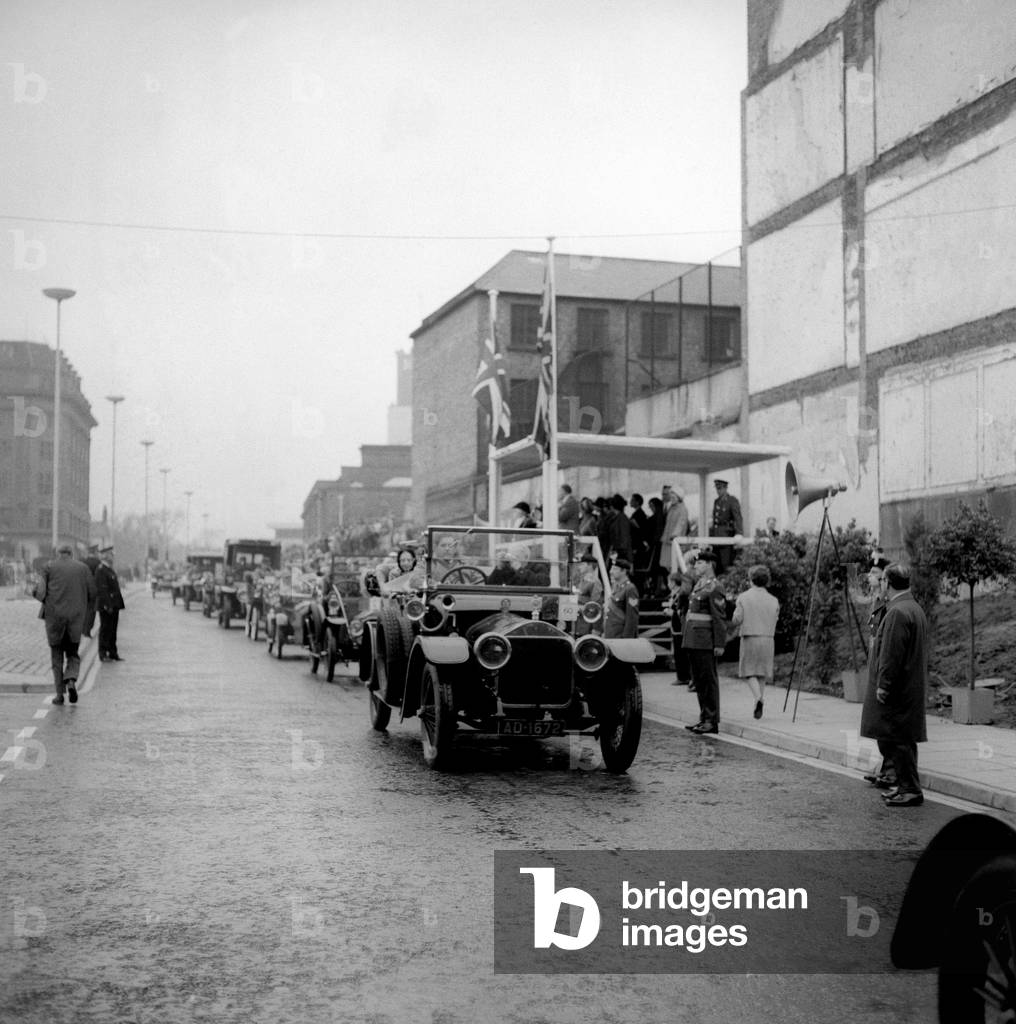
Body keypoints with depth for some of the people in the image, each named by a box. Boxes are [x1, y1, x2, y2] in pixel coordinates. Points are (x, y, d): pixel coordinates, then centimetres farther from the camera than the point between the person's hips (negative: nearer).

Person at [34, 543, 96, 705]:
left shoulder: (50, 568, 2)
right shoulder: (83, 568, 6)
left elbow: (40, 594, -4)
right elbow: (92, 594, 3)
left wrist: (36, 590, 20)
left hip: (54, 617, -1)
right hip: (76, 618, 1)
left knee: (57, 656, 13)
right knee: (72, 654, 14)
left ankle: (60, 694, 9)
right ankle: (71, 681, -13)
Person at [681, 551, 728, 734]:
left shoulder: (714, 588, -11)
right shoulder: (698, 586, 17)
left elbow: (720, 619, -15)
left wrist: (720, 644, -18)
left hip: (705, 642, -9)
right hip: (693, 641, 9)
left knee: (708, 680, -4)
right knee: (698, 681, 12)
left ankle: (712, 722, 0)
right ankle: (704, 718, 19)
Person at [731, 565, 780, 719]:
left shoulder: (743, 597, -6)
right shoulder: (773, 601, 2)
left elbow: (736, 620, -8)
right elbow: (774, 623, 8)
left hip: (749, 638, -3)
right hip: (768, 639, 3)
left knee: (749, 672, 5)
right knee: (762, 672, 14)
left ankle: (758, 697, -20)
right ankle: (759, 703, 14)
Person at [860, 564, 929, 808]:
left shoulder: (897, 613, -19)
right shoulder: (915, 608, 14)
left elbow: (891, 654, -22)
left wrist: (883, 685, -17)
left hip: (897, 689, -10)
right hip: (912, 687, 10)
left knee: (894, 739, -5)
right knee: (903, 739, 16)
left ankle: (911, 790, -1)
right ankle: (907, 786, 24)